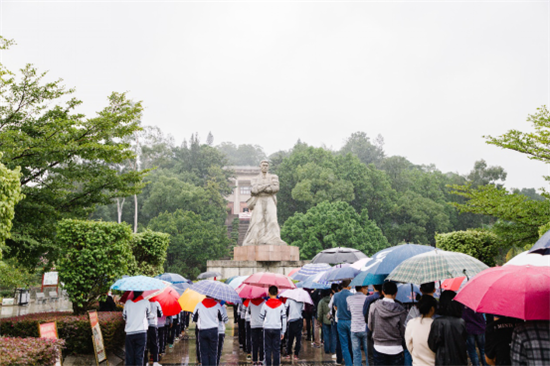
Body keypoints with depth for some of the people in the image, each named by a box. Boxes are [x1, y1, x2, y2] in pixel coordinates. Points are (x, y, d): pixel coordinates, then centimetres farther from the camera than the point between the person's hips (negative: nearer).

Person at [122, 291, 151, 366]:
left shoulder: (128, 302, 3)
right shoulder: (146, 302, -2)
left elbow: (124, 317, 13)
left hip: (129, 332, 2)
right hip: (141, 332, -2)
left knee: (129, 355, 9)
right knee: (139, 355, 1)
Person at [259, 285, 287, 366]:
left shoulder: (265, 304, -4)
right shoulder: (281, 304, -1)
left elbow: (261, 317, 5)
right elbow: (284, 319, 1)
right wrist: (283, 332, 9)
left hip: (267, 329, -1)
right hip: (277, 329, 1)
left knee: (267, 349, 6)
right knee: (276, 349, 6)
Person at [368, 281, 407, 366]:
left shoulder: (374, 306, -7)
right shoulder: (400, 310, -12)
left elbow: (370, 327, 2)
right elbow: (404, 331, -6)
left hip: (379, 348, 1)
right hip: (396, 349, -1)